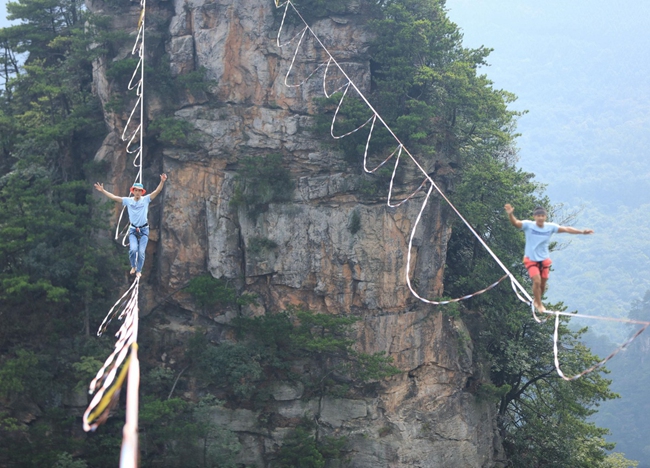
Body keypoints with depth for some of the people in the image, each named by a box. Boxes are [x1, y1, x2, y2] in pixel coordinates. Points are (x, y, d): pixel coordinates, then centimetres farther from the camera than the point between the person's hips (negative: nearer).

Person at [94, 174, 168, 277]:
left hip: (144, 230, -1)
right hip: (133, 230, 1)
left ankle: (139, 270, 18)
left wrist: (162, 182, -30)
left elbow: (157, 191, -14)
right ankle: (133, 266, 9)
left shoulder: (146, 199, -4)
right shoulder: (128, 200, 1)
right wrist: (102, 190, 0)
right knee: (133, 249, -19)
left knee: (141, 252, -4)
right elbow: (114, 197, 4)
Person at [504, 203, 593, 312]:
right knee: (537, 281, -18)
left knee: (543, 284, 9)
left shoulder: (550, 227, -7)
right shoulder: (528, 225, -16)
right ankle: (539, 304, 3)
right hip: (531, 259, -4)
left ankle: (537, 301, 38)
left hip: (544, 260, 4)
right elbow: (515, 223, -30)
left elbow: (566, 229, -6)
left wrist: (582, 231, -11)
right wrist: (510, 214, -51)